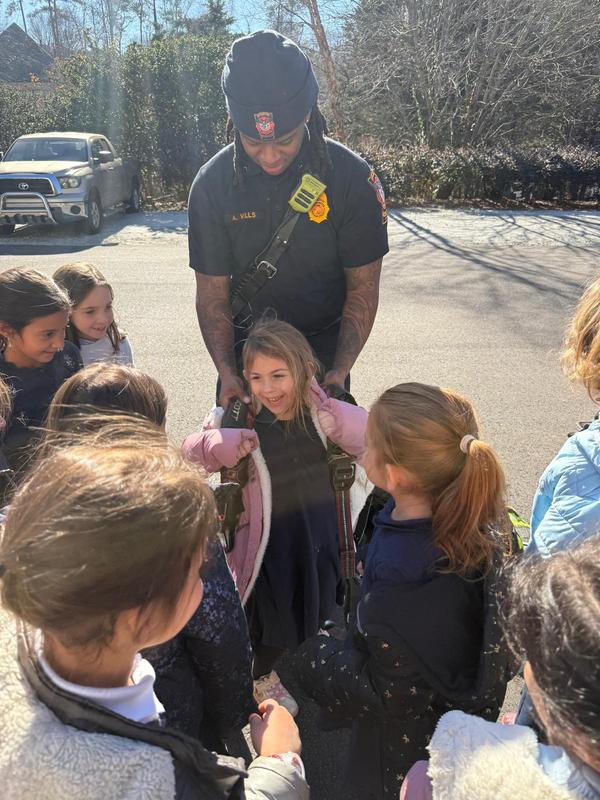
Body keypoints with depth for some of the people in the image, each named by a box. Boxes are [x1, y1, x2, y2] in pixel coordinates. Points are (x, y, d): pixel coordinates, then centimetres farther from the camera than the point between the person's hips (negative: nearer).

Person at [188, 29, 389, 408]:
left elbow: (363, 288, -13)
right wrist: (226, 373, -23)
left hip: (325, 342, -1)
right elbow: (213, 294, -11)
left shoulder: (353, 177, -18)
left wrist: (340, 372, -22)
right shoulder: (212, 184, -15)